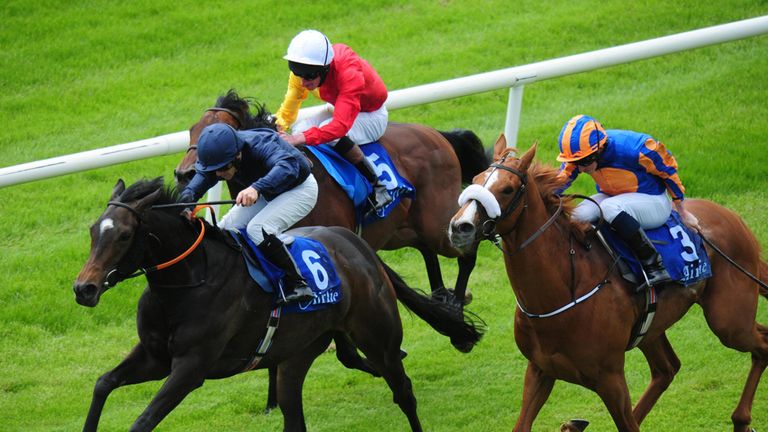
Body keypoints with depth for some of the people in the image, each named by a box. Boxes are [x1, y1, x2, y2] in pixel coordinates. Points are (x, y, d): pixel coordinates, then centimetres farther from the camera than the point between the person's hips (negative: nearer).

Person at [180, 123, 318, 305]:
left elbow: (286, 167, -56)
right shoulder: (220, 154, -18)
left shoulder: (260, 145, -39)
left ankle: (298, 285, -23)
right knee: (226, 228, -3)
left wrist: (257, 188, -73)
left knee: (257, 228, -28)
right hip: (267, 192, 8)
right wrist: (188, 194, -44)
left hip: (300, 189, -8)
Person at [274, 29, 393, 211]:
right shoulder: (303, 71, -19)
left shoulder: (349, 73, -39)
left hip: (372, 116, -7)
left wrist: (300, 139, -58)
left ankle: (377, 184, -22)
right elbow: (288, 110, -12)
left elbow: (341, 125, -48)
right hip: (341, 108, 7)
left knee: (330, 132, -34)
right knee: (299, 129, -17)